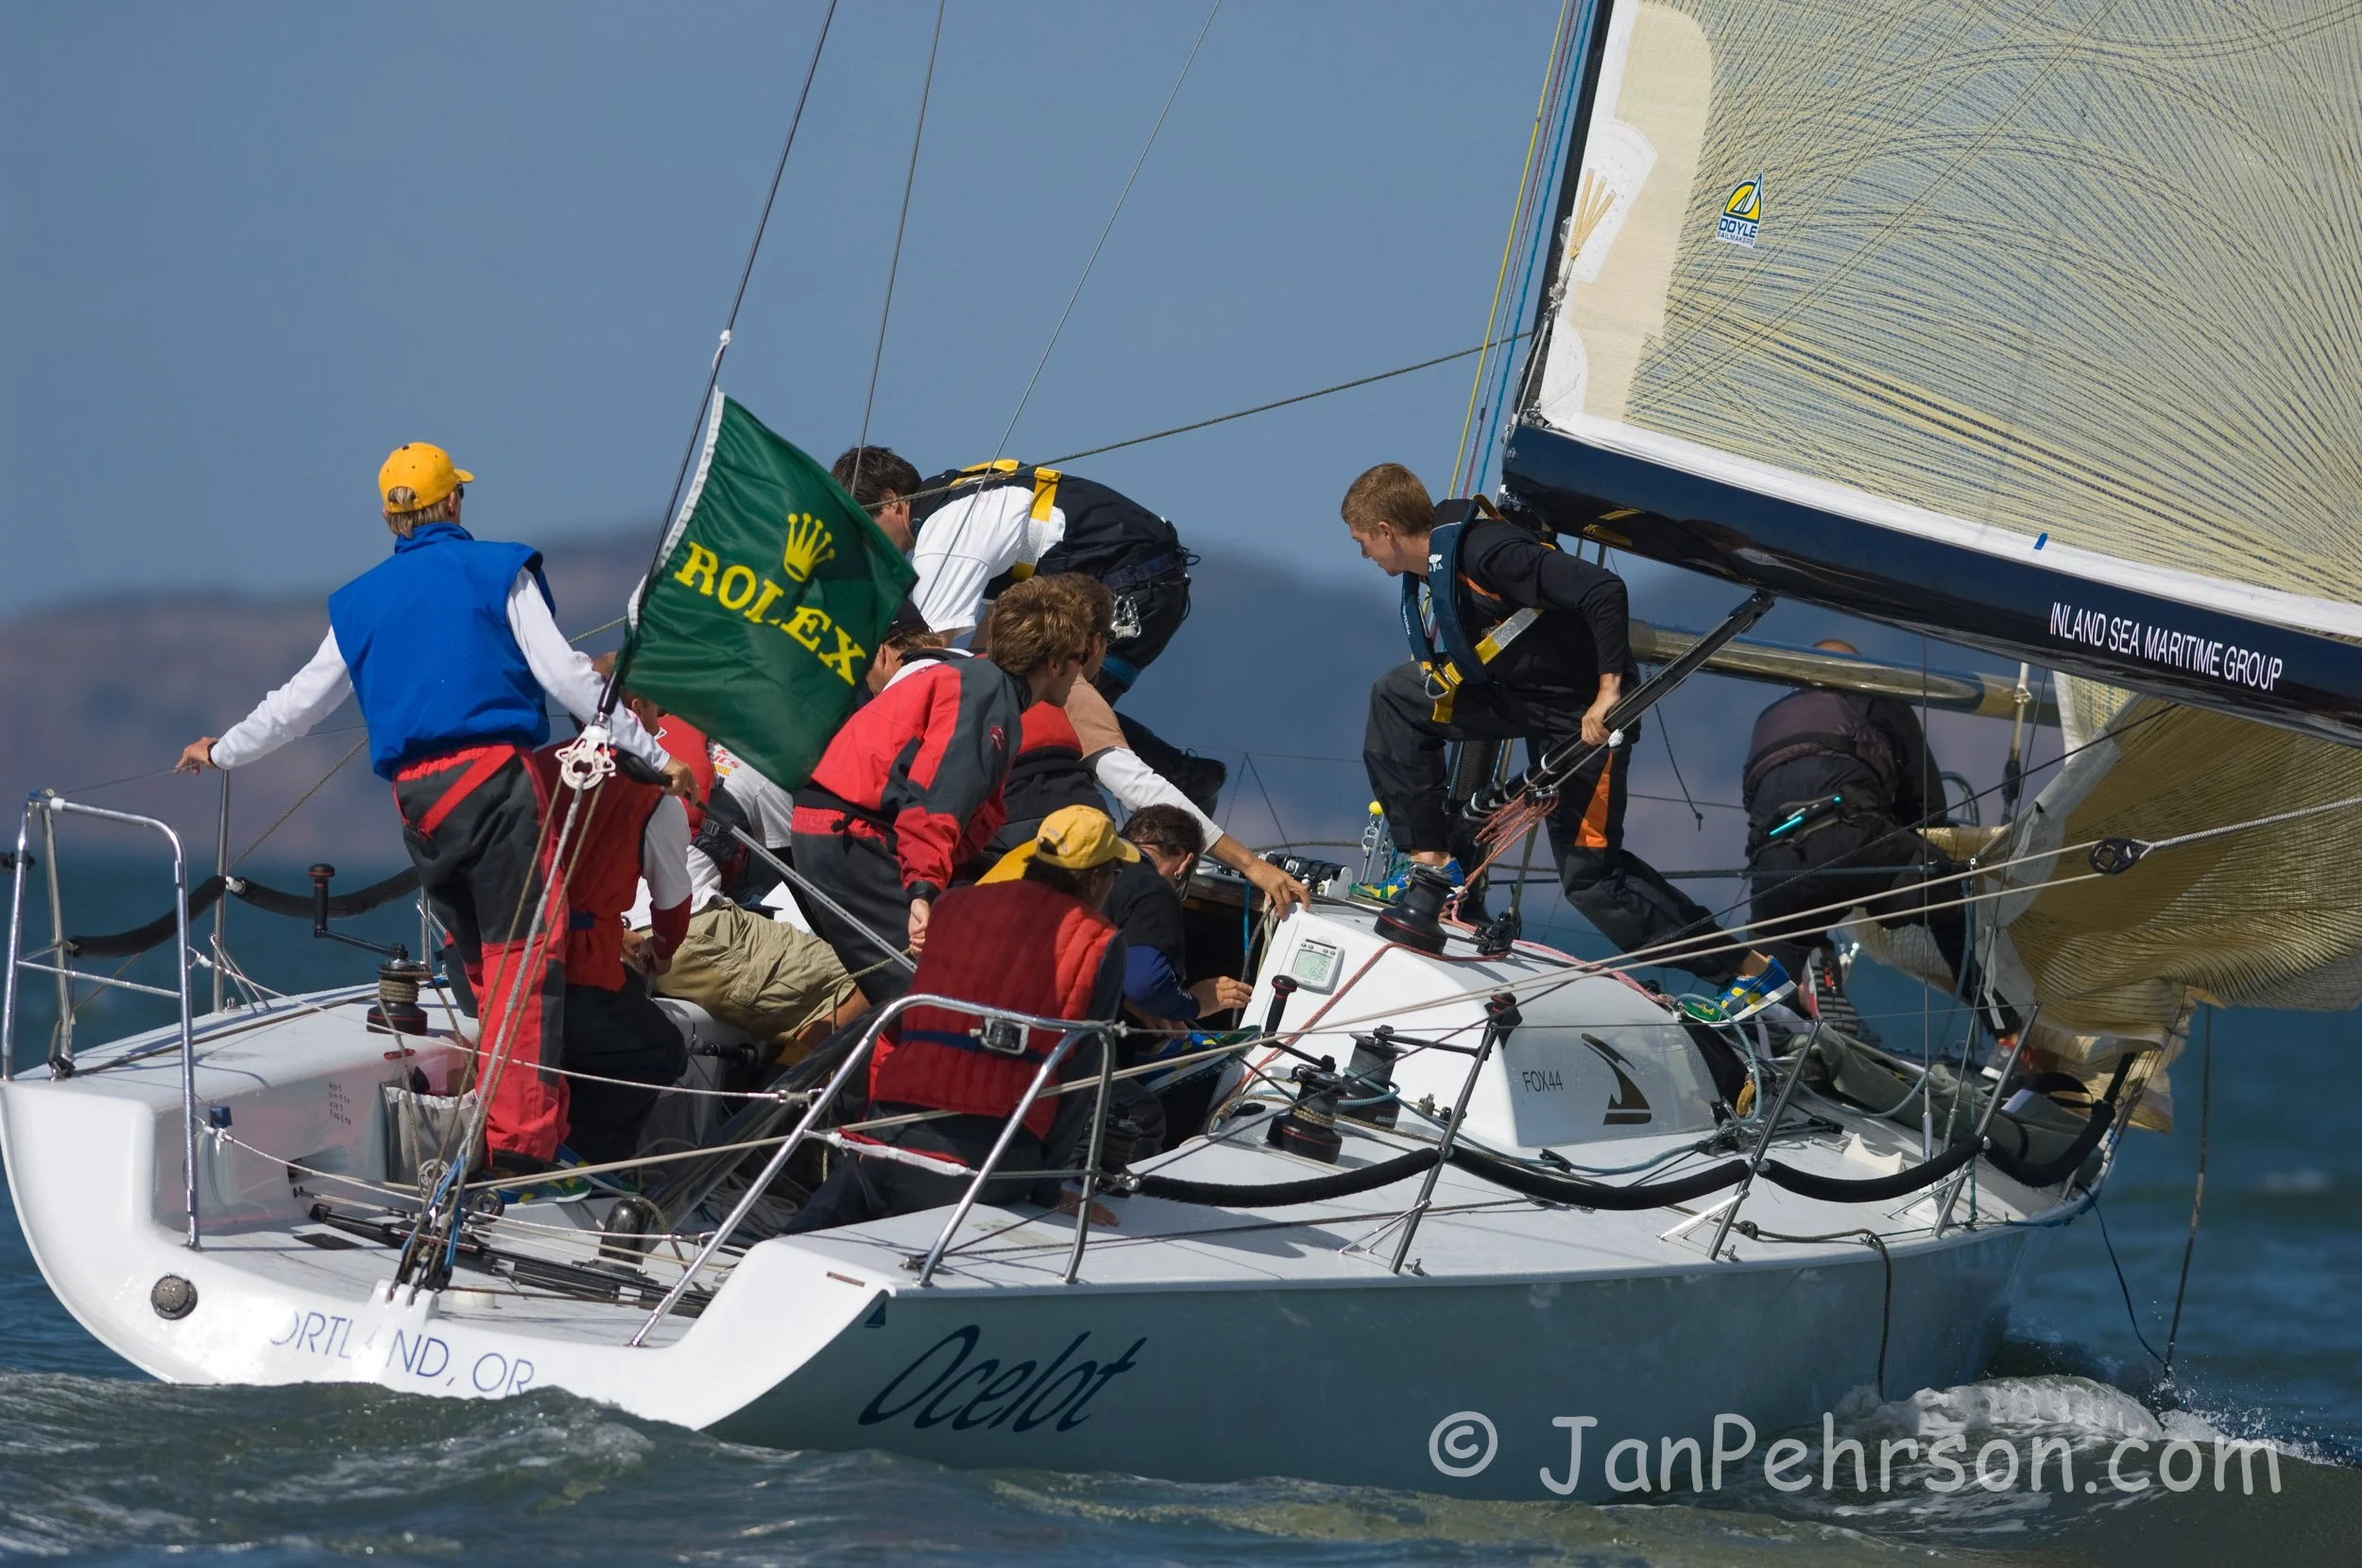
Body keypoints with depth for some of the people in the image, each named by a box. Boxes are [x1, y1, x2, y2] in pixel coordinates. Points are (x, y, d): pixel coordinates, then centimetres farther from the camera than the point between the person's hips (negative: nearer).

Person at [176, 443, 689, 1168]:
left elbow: (299, 701, 25)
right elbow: (565, 675, -2)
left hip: (415, 799, 5)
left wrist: (221, 751, 43)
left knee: (485, 963, 14)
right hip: (495, 780, -5)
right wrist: (654, 752, 3)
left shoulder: (357, 601, 18)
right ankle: (521, 1139, -19)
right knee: (524, 955, -9)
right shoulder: (498, 571, 4)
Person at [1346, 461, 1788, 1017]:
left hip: (1584, 709, -9)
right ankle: (1431, 861, 6)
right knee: (1396, 697, 2)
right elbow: (1458, 671, 19)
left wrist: (1609, 693, -33)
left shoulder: (1483, 552, -26)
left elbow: (1604, 592, -32)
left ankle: (1751, 969, 1)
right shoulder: (1425, 576, 5)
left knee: (1589, 876, -6)